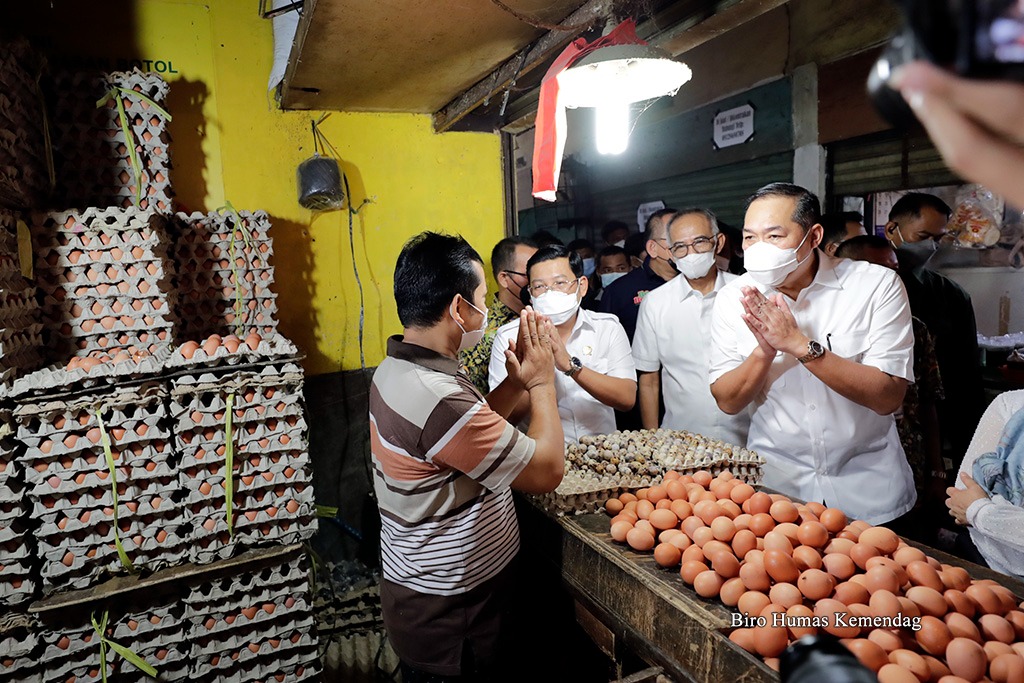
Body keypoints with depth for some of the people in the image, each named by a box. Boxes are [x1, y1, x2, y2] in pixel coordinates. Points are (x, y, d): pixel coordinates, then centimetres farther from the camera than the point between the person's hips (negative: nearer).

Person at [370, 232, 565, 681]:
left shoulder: (396, 369, 0)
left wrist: (517, 379, -1)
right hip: (445, 610, -9)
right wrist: (541, 382, -12)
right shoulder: (437, 398, -33)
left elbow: (476, 427, 11)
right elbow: (547, 471, -25)